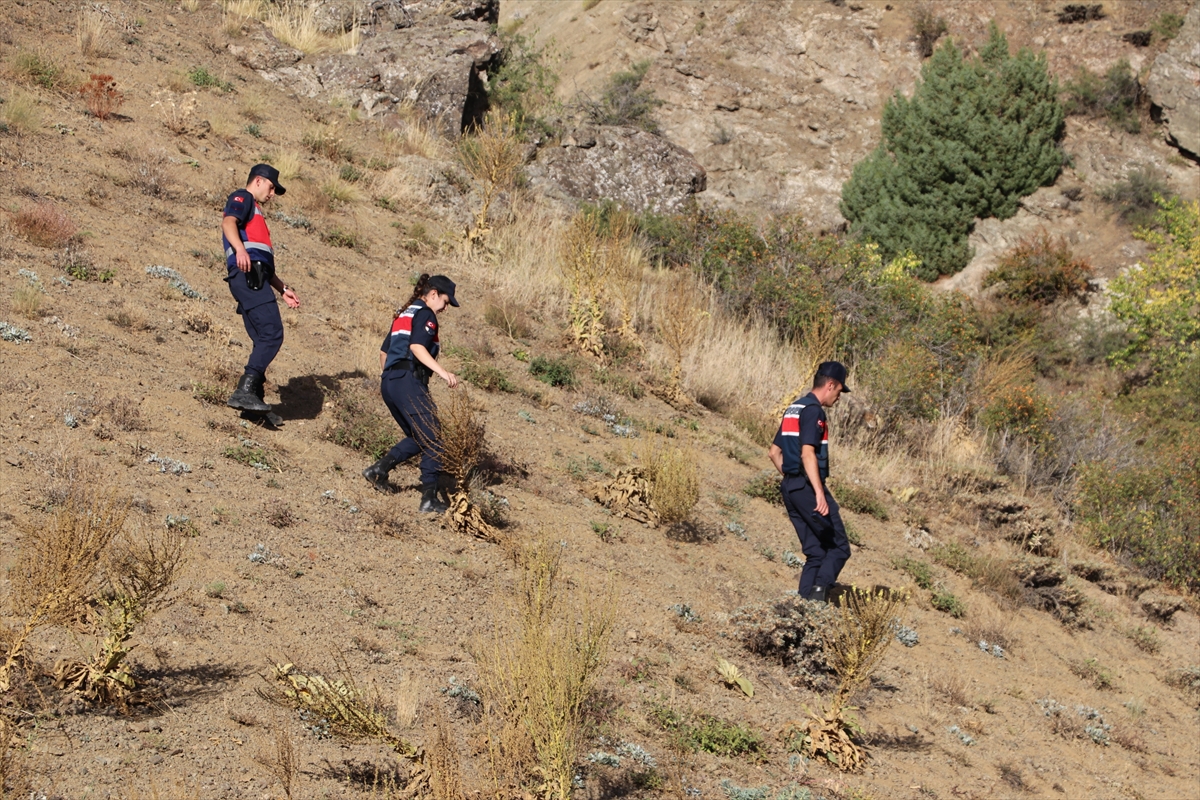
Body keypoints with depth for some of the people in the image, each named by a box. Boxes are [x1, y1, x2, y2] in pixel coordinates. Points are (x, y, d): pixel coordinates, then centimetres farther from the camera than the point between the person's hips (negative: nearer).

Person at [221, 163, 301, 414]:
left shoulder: (255, 212, 35)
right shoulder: (242, 198, 7)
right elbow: (228, 223, -16)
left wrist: (282, 288, 33)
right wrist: (239, 249, -34)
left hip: (255, 279, 10)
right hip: (249, 277, -10)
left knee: (265, 341, 6)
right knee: (272, 334, -19)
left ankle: (253, 397, 5)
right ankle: (245, 391, -25)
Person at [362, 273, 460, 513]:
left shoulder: (403, 314, 24)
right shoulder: (425, 314, -3)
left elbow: (384, 352, 26)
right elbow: (416, 347, -20)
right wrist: (442, 371, -29)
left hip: (389, 383, 9)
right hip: (409, 381, -9)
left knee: (418, 438, 20)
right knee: (432, 439, -8)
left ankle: (379, 469, 8)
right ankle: (429, 498, -14)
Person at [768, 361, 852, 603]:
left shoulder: (793, 409, 18)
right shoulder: (813, 410, -11)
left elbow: (774, 452, 22)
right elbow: (807, 453, -22)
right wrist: (819, 492, -26)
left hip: (790, 487, 9)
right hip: (808, 487, -9)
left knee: (815, 552, 11)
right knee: (839, 547, -5)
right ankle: (819, 590, -22)